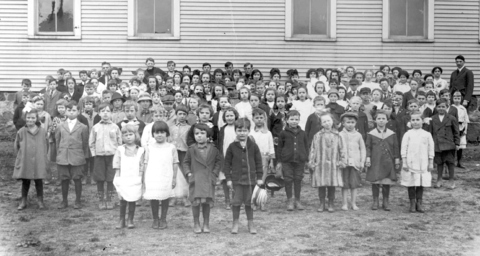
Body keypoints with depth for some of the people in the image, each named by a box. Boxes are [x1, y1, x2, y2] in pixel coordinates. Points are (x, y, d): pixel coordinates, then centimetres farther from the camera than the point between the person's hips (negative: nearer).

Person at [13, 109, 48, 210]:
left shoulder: (43, 131, -3)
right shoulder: (21, 132, -5)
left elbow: (44, 146, 5)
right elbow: (17, 146, 5)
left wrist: (44, 159, 5)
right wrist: (20, 157, 6)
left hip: (38, 162, 0)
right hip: (24, 162, 0)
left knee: (39, 181, 5)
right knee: (25, 182, 9)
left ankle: (40, 201, 18)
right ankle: (23, 201, 21)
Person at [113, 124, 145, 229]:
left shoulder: (140, 150, 4)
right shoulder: (120, 149, 5)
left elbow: (142, 166, 4)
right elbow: (116, 165, 4)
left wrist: (140, 178, -1)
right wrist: (117, 177, -1)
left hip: (135, 180, 0)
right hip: (122, 179, 0)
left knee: (132, 200, 2)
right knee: (122, 200, 3)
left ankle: (130, 220, 13)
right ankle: (121, 220, 14)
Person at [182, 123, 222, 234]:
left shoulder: (213, 149, 2)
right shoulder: (191, 149, 2)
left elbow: (219, 160, 12)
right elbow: (186, 162, 10)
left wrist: (215, 173, 2)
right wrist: (188, 173, -3)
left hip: (208, 180, 0)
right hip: (195, 180, 0)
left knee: (206, 202, 2)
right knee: (196, 202, -4)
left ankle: (206, 224, 17)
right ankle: (196, 224, 11)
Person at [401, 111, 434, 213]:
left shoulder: (427, 134, 4)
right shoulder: (408, 134, -1)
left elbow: (431, 149, 8)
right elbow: (404, 149, -1)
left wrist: (431, 163, 6)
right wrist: (404, 163, -5)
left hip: (423, 164, 1)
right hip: (410, 163, -1)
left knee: (421, 184, 5)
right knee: (411, 184, 3)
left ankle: (419, 203, 15)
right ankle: (412, 204, 12)